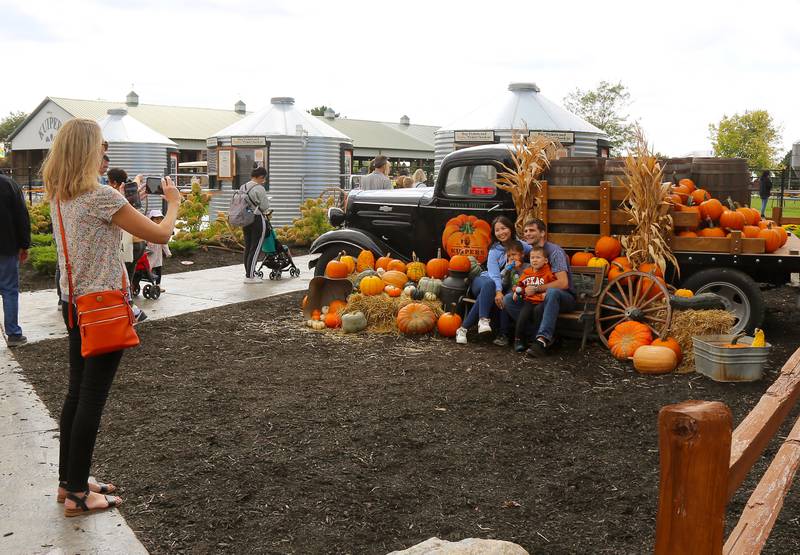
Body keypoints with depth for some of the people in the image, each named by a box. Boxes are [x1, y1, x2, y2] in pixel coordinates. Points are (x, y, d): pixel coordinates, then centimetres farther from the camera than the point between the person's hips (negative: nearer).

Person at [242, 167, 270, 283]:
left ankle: (248, 273, 21)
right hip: (258, 220, -8)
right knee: (255, 249, -3)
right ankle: (250, 276, -3)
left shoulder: (243, 187, 9)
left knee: (247, 247, 14)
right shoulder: (259, 189, -15)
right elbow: (265, 206, -14)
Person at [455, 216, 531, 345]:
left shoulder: (520, 245, 4)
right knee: (489, 285, -39)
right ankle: (484, 320, -50)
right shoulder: (494, 250, -5)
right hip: (483, 280, -1)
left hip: (504, 285, 1)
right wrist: (498, 291, -35)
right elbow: (494, 274, -18)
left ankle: (464, 328, -36)